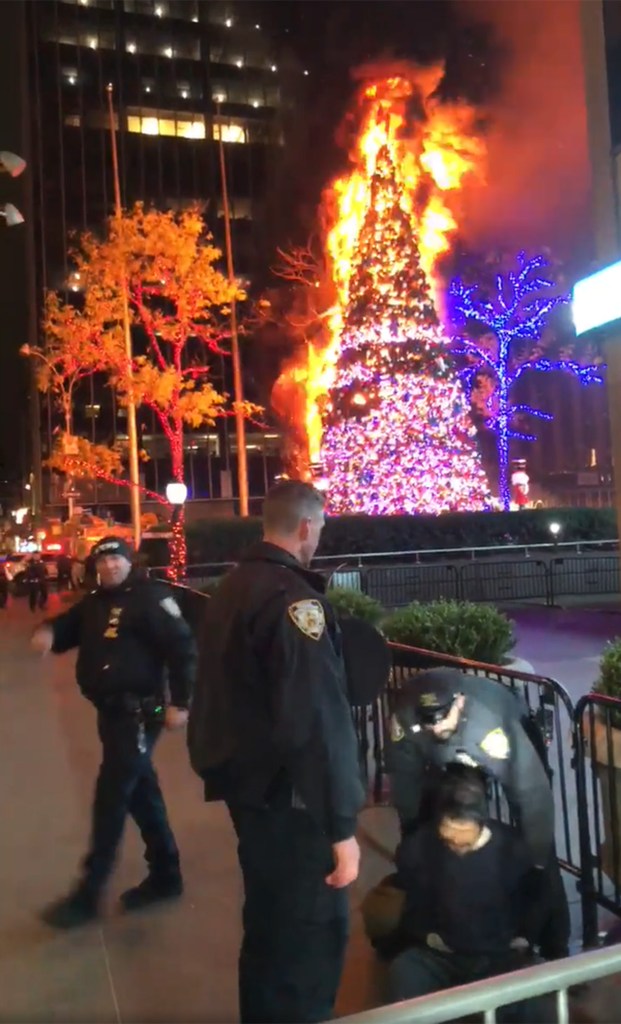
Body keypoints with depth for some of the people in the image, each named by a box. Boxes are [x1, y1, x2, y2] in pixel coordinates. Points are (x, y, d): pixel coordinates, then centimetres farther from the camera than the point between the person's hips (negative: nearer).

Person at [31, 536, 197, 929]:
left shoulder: (150, 597, -13)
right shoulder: (94, 603, 13)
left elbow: (182, 646, -17)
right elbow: (69, 627, 15)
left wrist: (179, 702, -20)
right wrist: (48, 633, -10)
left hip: (138, 713, -8)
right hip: (111, 712, 9)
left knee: (110, 800, -4)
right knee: (142, 794, 17)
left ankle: (88, 894, 9)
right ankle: (166, 876, 31)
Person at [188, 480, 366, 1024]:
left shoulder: (232, 586, 7)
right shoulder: (294, 597, -22)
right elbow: (317, 721, -26)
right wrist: (341, 825, -21)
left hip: (244, 779, 10)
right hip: (285, 794, -10)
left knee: (269, 916, 25)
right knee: (313, 928, 5)